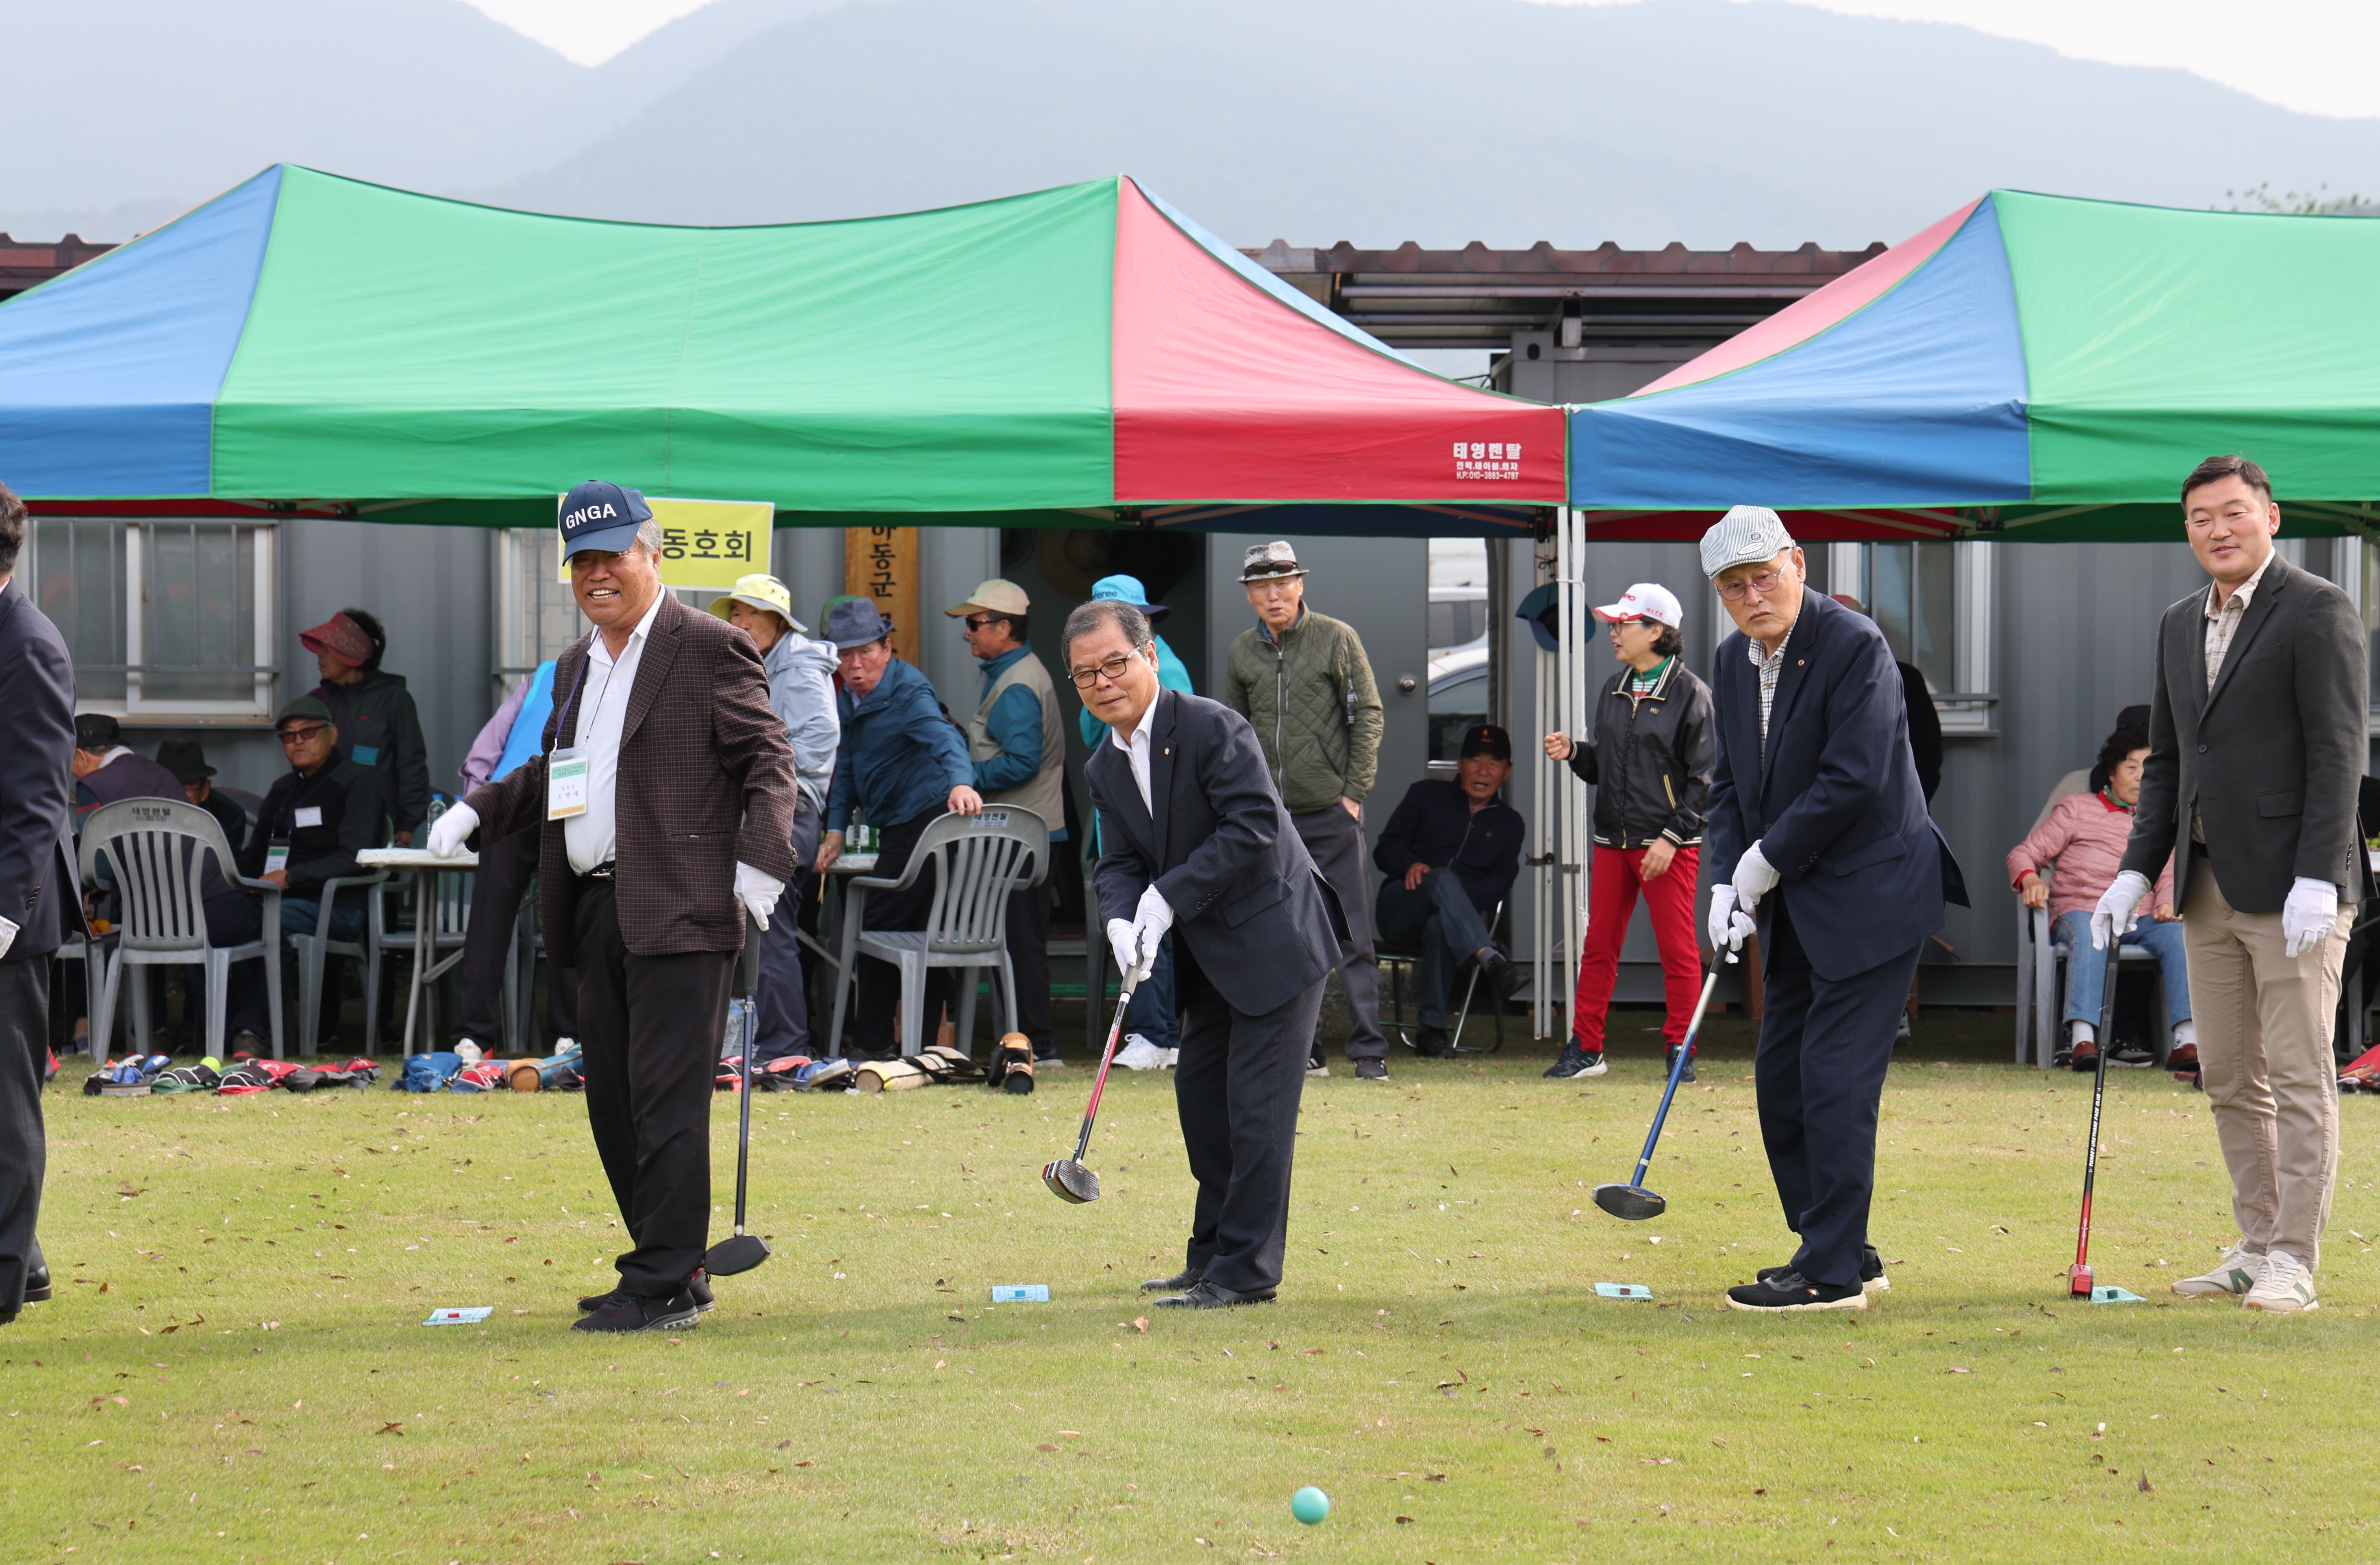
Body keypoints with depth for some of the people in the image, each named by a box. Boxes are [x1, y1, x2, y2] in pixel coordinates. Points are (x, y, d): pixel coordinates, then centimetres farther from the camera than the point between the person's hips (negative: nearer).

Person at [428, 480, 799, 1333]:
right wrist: (479, 809, 14)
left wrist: (760, 859, -19)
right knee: (612, 1101, 11)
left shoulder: (709, 649, -4)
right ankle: (668, 1265, 20)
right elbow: (551, 773, 29)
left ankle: (667, 1285, -7)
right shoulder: (575, 667, 19)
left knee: (667, 1098, -9)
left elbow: (768, 763, -7)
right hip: (595, 911, 8)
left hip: (679, 912, -8)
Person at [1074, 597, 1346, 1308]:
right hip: (1212, 954, 9)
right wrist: (1123, 918, -17)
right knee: (1200, 1093, 14)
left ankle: (1246, 1270, -5)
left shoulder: (1212, 728, -18)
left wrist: (1169, 898, -23)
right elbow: (1119, 863, 5)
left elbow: (1253, 827, -23)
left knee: (1258, 1105, -8)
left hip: (1277, 939, -9)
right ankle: (1212, 1255, 25)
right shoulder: (1105, 769, 7)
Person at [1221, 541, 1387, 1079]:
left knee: (1351, 934, -5)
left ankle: (1368, 1050, -3)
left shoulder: (1336, 639, -1)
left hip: (1332, 811, -4)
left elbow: (1367, 715, -1)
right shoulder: (1243, 651, 9)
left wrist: (1355, 791, -7)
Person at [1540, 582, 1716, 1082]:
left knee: (1677, 948, -2)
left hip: (1670, 846, -6)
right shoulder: (1614, 690, 13)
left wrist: (1672, 837, -15)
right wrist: (1573, 753, -1)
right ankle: (1585, 1049, 12)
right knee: (1599, 944, 6)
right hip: (1613, 839, 6)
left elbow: (1704, 778, -8)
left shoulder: (1689, 693, -7)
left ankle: (1680, 1050, 8)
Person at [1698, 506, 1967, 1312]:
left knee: (1835, 1078, -10)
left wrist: (1765, 865, -14)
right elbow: (1729, 782, 14)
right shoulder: (1732, 662, 8)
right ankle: (1842, 1250, 20)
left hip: (1870, 895, -9)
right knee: (1780, 1078, 9)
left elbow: (1854, 781, -21)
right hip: (1798, 907, 9)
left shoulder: (1853, 646, -17)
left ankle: (1833, 1271, -6)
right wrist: (1727, 884, -2)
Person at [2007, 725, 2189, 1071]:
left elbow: (2169, 875, 17)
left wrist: (2168, 903, -7)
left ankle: (2187, 1041, -43)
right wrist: (2031, 879, -13)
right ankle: (2083, 1038, -54)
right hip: (2080, 912, -3)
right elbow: (2024, 854, 12)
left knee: (2177, 934, -31)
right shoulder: (2077, 809, 16)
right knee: (2089, 934, -40)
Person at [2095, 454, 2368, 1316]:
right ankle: (2256, 1248, 16)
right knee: (2229, 1079, 9)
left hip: (2293, 887, -8)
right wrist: (2136, 873, 9)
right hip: (2211, 888, 8)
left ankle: (2294, 1263, -4)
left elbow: (2338, 752, -14)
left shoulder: (2318, 612, -8)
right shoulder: (2181, 626, 16)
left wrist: (2316, 879, -21)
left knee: (2299, 1077, -6)